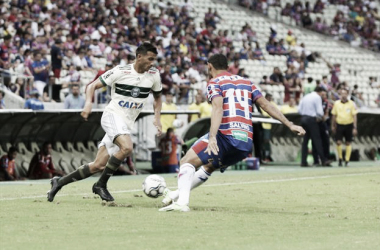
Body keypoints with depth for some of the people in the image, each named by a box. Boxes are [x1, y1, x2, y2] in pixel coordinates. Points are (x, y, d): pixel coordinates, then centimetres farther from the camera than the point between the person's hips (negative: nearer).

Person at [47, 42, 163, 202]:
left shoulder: (153, 75, 4)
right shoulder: (120, 72, -10)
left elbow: (157, 98, 21)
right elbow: (92, 86, -3)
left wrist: (157, 118, 4)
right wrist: (88, 103, -22)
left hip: (127, 123, 5)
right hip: (113, 115, -5)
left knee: (98, 166, 1)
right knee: (127, 147, -34)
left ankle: (59, 182, 17)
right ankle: (101, 185, -16)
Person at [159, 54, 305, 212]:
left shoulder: (214, 82, 5)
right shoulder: (246, 82, 23)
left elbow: (218, 108, -14)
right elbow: (265, 104, 12)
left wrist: (212, 137, -26)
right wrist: (290, 125, 11)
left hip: (226, 135, -7)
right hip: (246, 143, 7)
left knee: (187, 161, -1)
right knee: (209, 166, 29)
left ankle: (182, 202, -22)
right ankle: (176, 195, 35)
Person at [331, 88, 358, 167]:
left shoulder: (351, 104, -3)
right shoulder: (336, 103, 2)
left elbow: (354, 116, -2)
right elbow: (334, 115, 10)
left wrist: (355, 128, -6)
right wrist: (333, 126, 11)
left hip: (349, 125, -1)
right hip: (339, 125, 1)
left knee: (348, 143, 3)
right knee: (338, 142, -9)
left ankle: (347, 161, 10)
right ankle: (340, 159, 9)